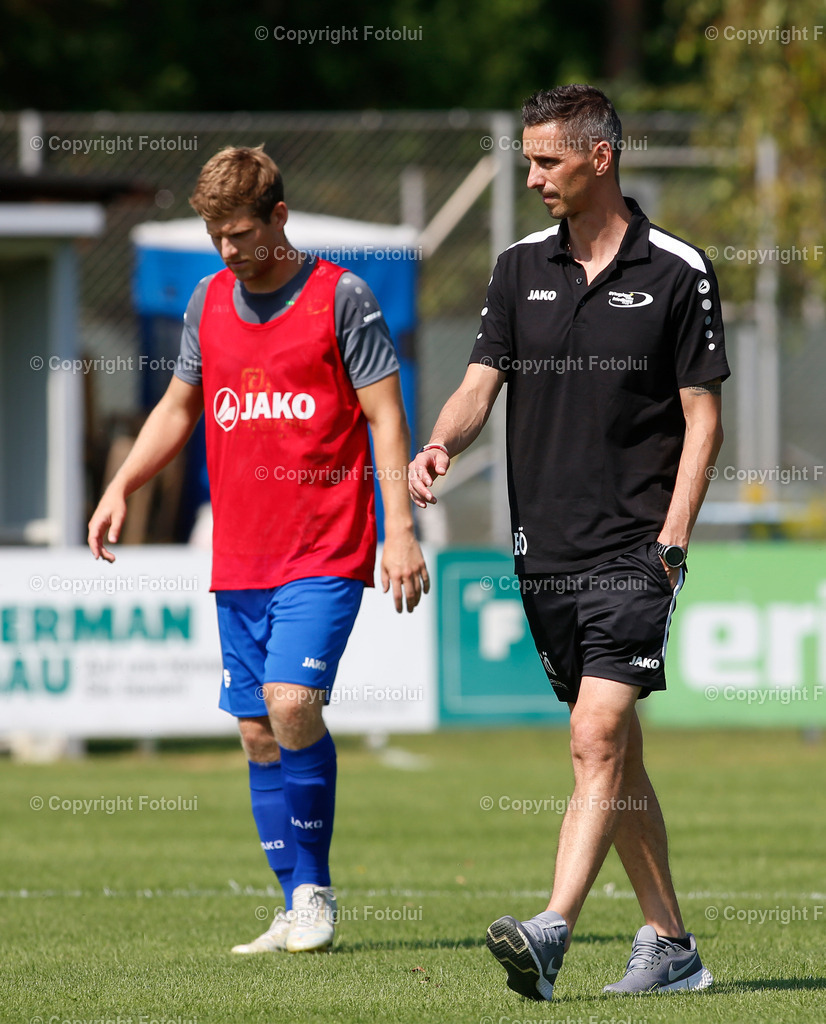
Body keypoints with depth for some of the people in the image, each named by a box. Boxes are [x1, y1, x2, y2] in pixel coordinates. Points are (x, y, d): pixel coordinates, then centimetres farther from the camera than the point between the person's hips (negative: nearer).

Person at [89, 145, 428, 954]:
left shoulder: (340, 297, -4)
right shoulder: (208, 302, 11)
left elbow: (385, 416, -4)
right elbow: (178, 408, 23)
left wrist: (400, 530, -11)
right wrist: (121, 488, 10)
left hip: (325, 548, -6)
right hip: (239, 556, 6)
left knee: (291, 700, -20)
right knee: (257, 730, 4)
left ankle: (315, 892, -5)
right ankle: (298, 910, 12)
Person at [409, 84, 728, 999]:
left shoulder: (676, 272, -3)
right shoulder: (521, 267, 10)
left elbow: (701, 417, -3)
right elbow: (482, 383, 6)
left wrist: (671, 540, -11)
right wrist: (441, 444, -16)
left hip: (632, 548, -6)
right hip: (545, 548, 6)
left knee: (598, 739, -16)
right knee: (613, 753, 10)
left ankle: (551, 935, -25)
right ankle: (669, 944, 18)